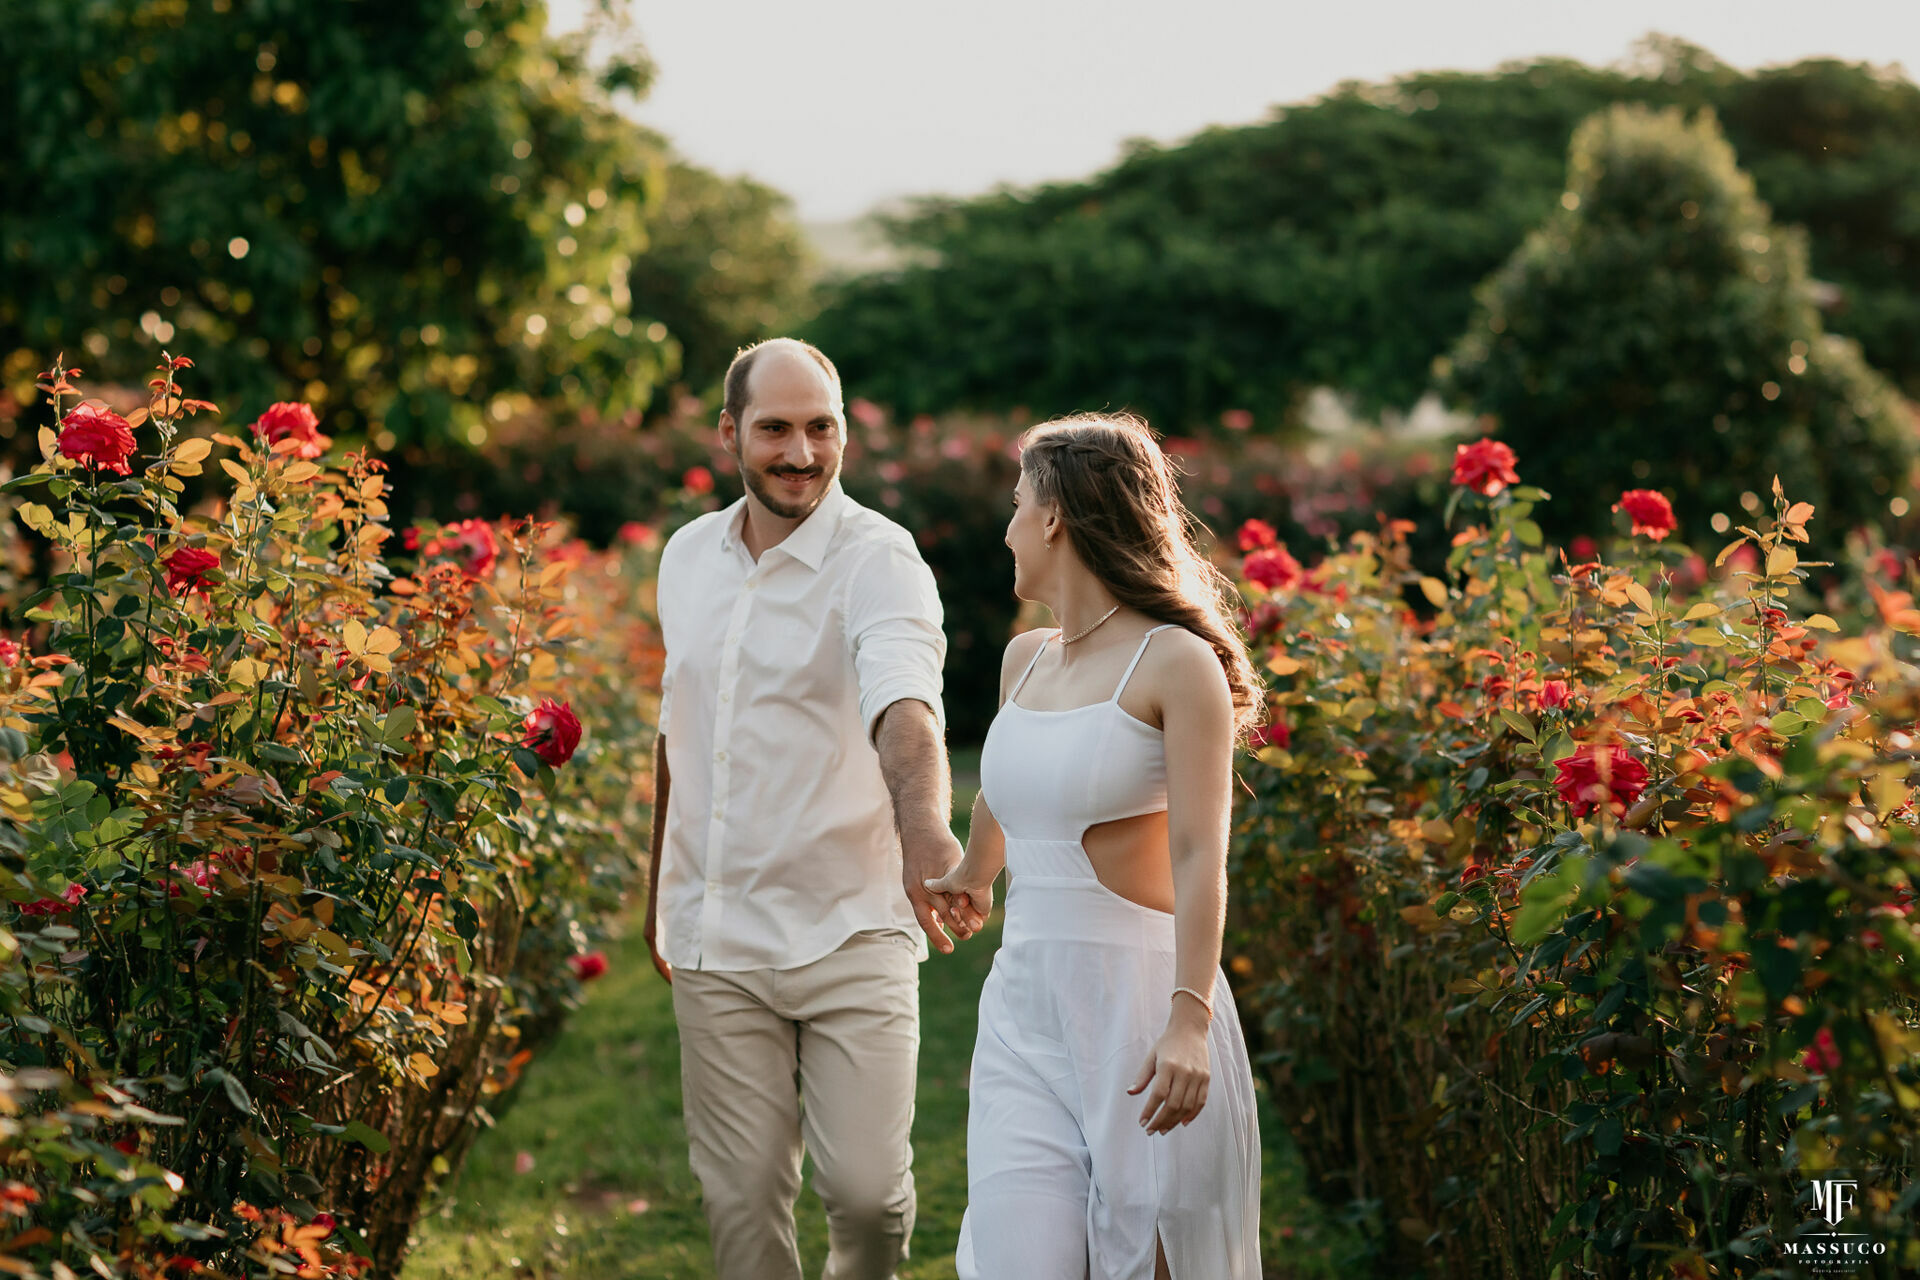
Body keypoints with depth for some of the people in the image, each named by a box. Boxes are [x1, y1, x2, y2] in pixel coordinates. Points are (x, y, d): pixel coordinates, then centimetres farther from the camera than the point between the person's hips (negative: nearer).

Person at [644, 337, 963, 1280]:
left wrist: (923, 823, -50)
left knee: (865, 1185, -4)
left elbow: (904, 705, -31)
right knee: (740, 1197, 5)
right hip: (715, 943, 4)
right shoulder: (687, 557, 8)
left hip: (850, 931, -4)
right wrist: (660, 883, 23)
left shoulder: (878, 559, -11)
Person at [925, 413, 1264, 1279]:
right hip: (1023, 1006, 5)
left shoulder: (1175, 663, -7)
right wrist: (971, 876, 52)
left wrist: (1189, 1019, -27)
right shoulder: (1024, 661, 13)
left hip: (1139, 1002, -5)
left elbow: (1199, 855, -16)